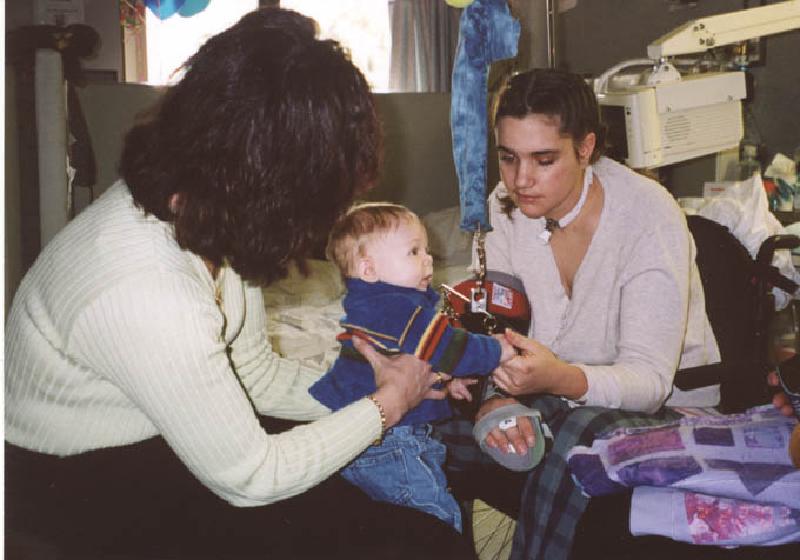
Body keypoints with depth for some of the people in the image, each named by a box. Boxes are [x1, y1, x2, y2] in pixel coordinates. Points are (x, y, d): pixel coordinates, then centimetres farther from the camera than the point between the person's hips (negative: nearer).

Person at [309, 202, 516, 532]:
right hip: (388, 449, -11)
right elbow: (450, 350, -23)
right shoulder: (401, 309, -23)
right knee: (443, 520, -4)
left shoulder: (368, 306, 12)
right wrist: (498, 350, -10)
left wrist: (446, 380, 16)